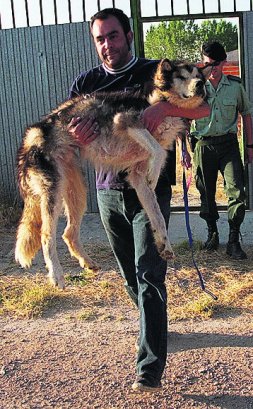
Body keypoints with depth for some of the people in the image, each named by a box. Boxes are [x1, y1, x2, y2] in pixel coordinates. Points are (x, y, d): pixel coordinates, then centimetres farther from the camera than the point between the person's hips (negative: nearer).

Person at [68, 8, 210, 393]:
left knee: (149, 276, -9)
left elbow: (202, 108, -12)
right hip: (108, 190, 4)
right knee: (130, 273, 15)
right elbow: (65, 133, 3)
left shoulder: (157, 73, -1)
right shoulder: (85, 83, 7)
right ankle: (154, 327, 40)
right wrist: (76, 136, -23)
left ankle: (150, 369, -6)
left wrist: (164, 107, -31)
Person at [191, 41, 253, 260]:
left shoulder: (235, 85, 3)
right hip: (204, 145, 0)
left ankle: (234, 240, -1)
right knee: (207, 192, 7)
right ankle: (212, 233, 26)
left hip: (229, 145, 0)